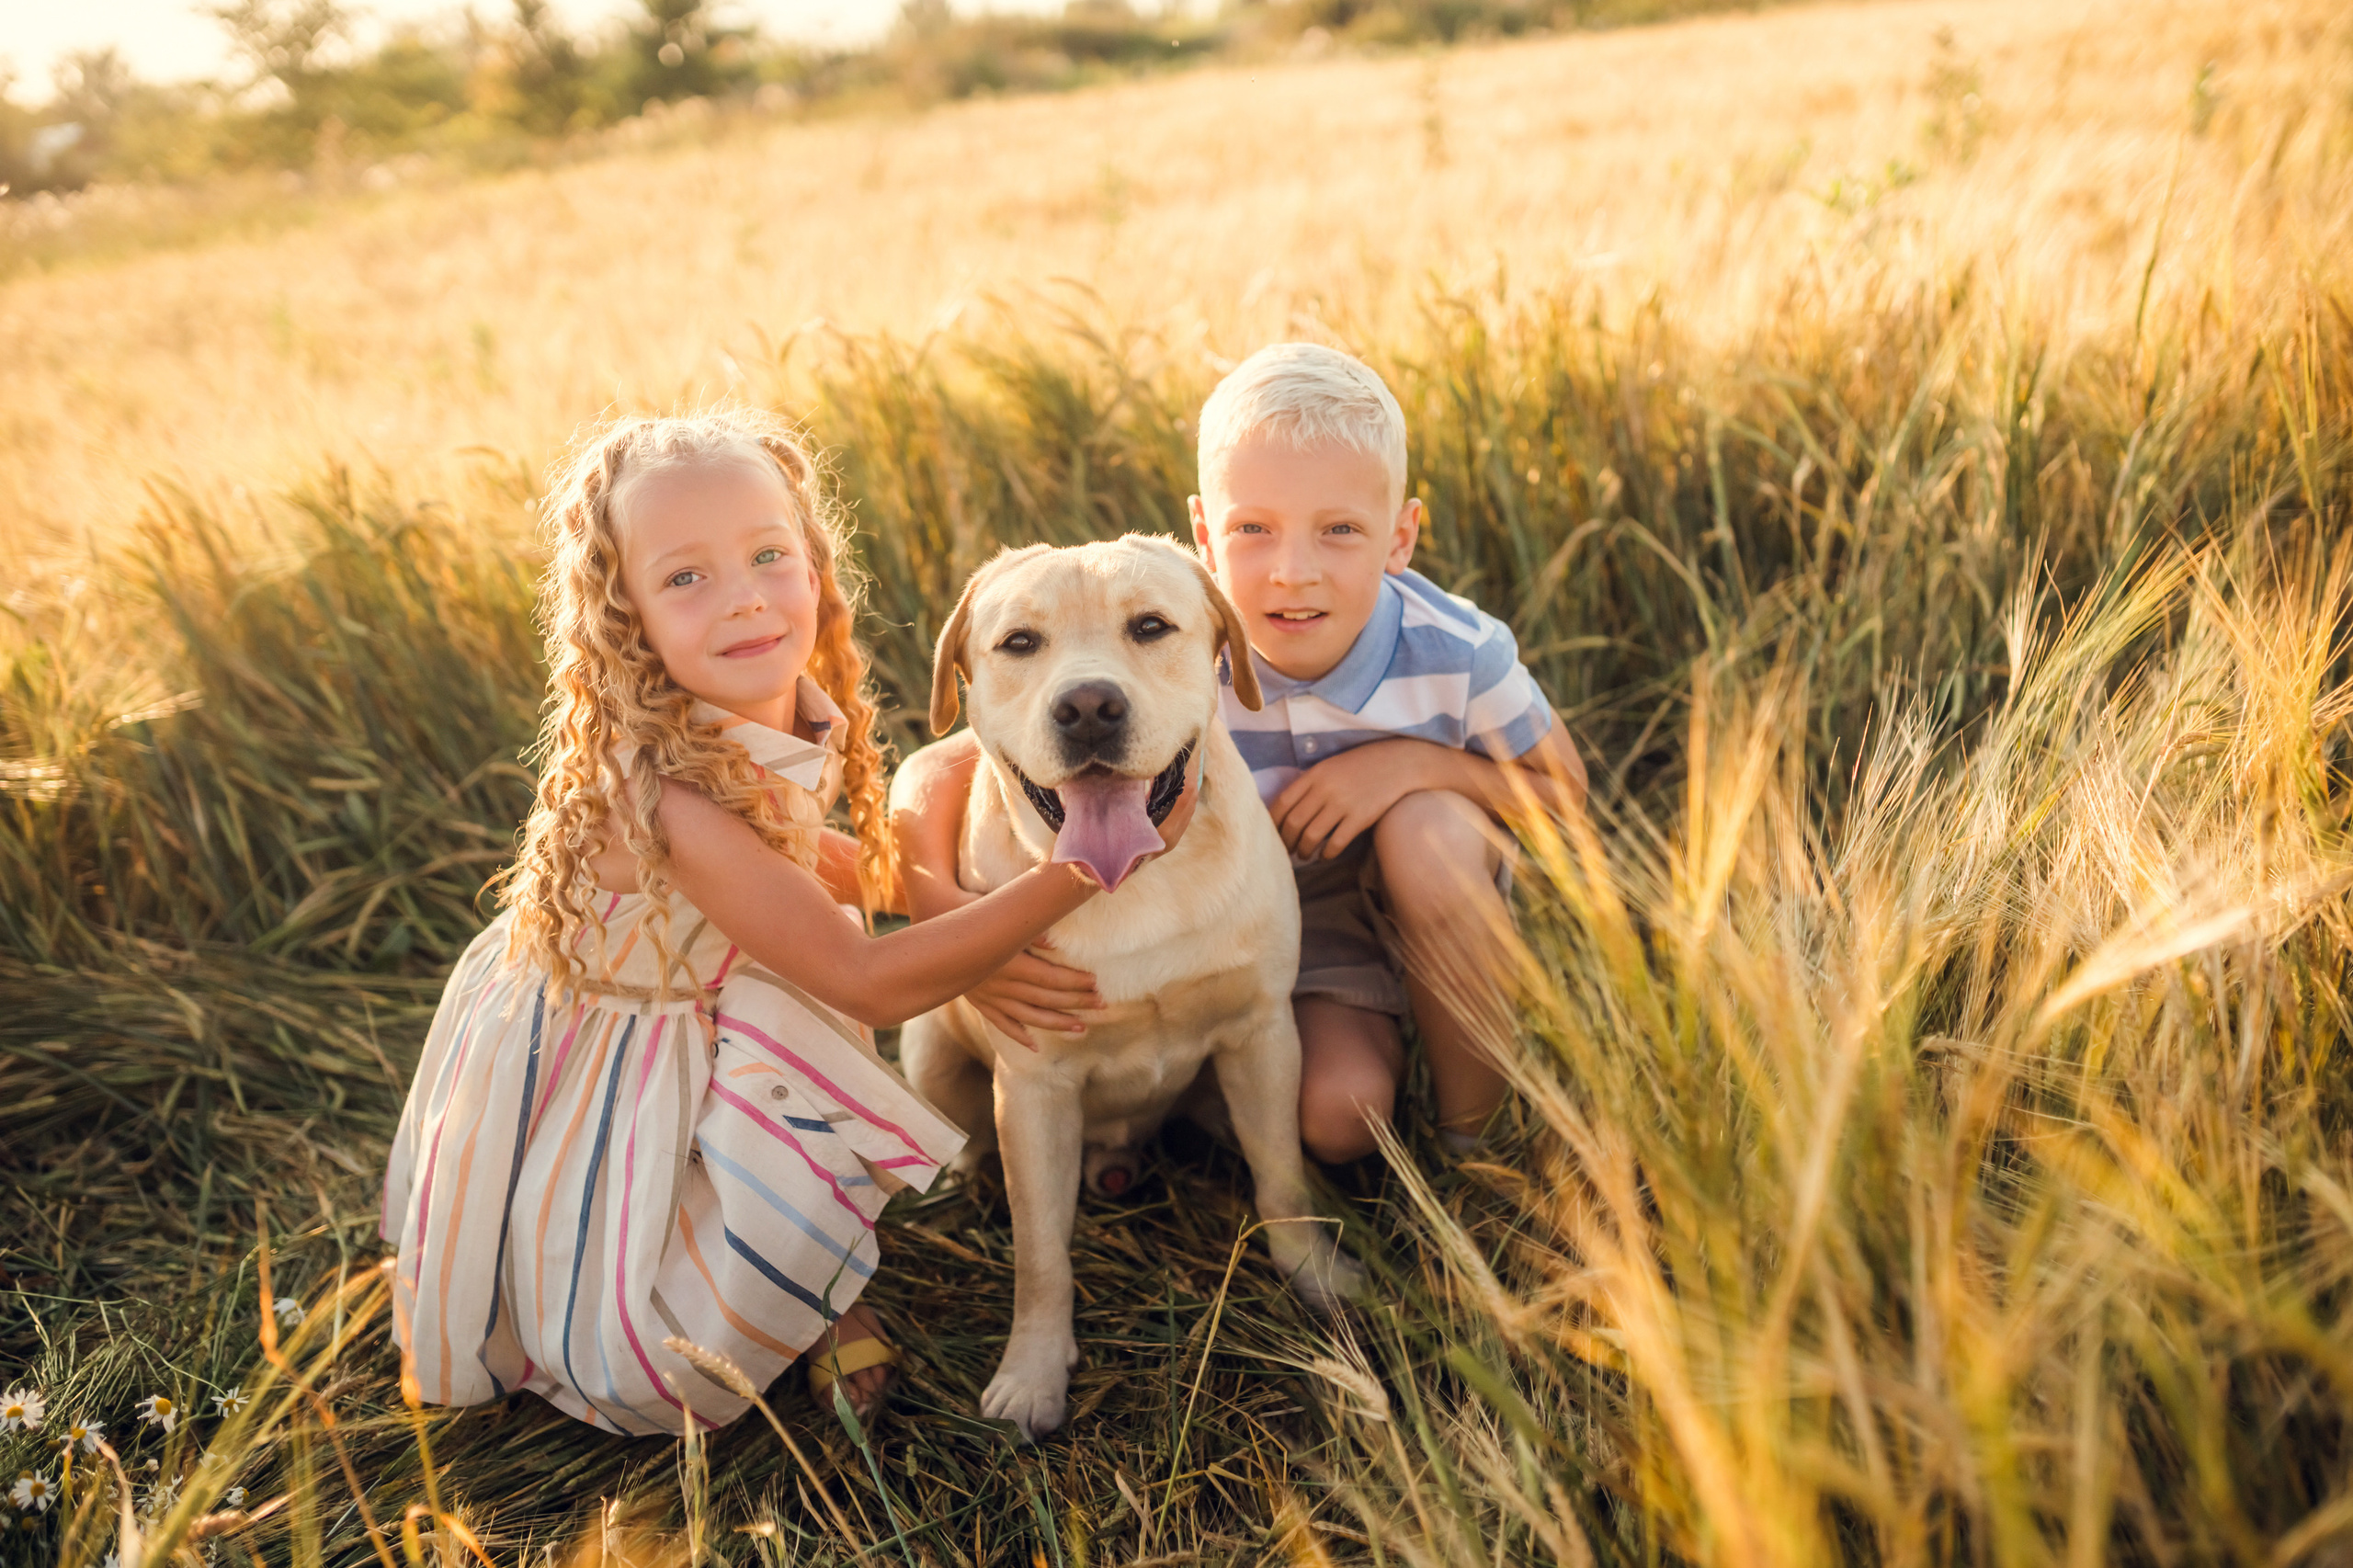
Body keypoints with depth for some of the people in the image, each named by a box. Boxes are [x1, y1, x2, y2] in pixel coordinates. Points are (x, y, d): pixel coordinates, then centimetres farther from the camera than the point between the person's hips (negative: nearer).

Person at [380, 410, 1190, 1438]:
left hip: (702, 1030, 8)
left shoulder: (795, 720, -13)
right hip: (573, 1077, -8)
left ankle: (808, 1297, 10)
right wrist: (1087, 865, -37)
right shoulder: (666, 794, -38)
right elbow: (868, 981, -35)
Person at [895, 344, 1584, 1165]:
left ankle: (1476, 1133, -10)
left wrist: (1417, 761, -29)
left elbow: (1565, 792, -9)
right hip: (1287, 933, -1)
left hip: (1439, 902, 2)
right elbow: (935, 773, -26)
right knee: (1336, 1112, -27)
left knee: (1427, 827, -32)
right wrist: (943, 913, -48)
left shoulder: (1458, 652, -28)